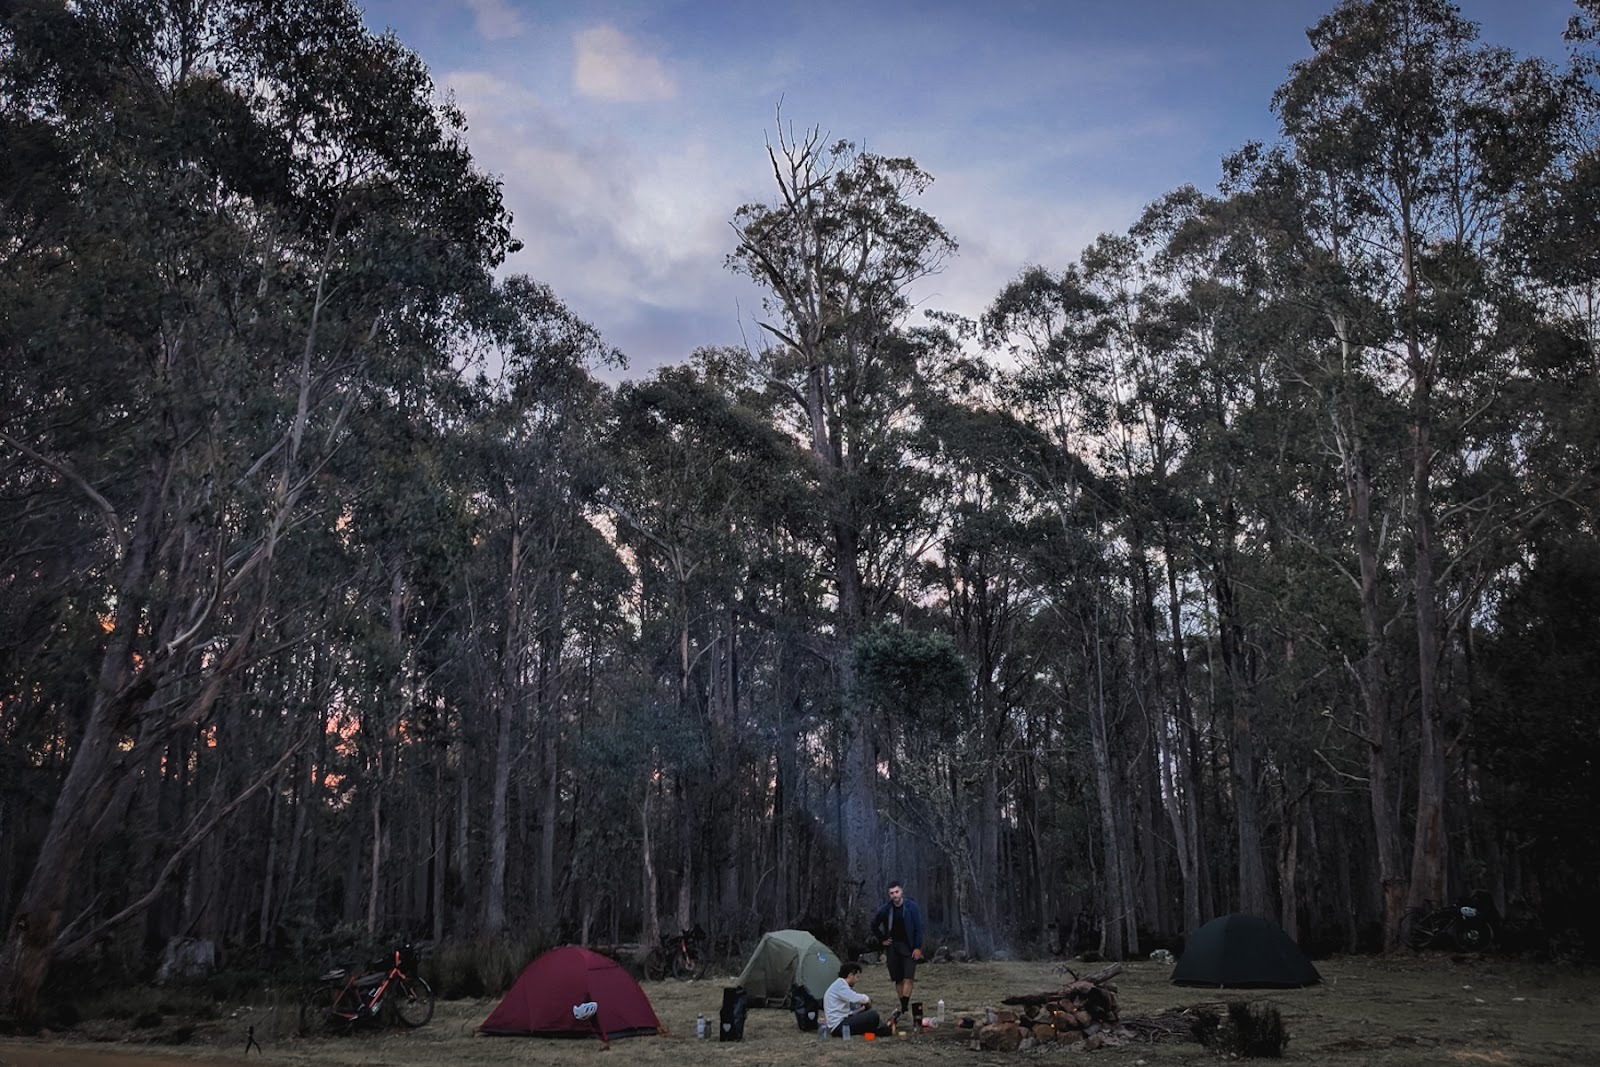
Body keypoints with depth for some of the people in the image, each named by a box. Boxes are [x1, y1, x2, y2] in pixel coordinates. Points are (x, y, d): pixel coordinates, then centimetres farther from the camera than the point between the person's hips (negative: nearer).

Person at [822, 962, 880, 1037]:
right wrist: (867, 999, -2)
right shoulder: (839, 985, -11)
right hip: (839, 1026, -10)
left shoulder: (840, 986, 19)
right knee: (873, 1015, -20)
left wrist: (862, 1009, 6)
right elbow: (856, 998, -23)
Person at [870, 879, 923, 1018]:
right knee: (898, 979, 6)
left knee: (909, 977, -15)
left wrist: (917, 947, -12)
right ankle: (904, 1006, 17)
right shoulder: (885, 909, -2)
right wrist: (882, 939, 8)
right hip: (892, 947, 3)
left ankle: (905, 1007, -17)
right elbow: (874, 925, 14)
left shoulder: (911, 907, -9)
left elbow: (918, 928, -7)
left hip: (908, 947, -3)